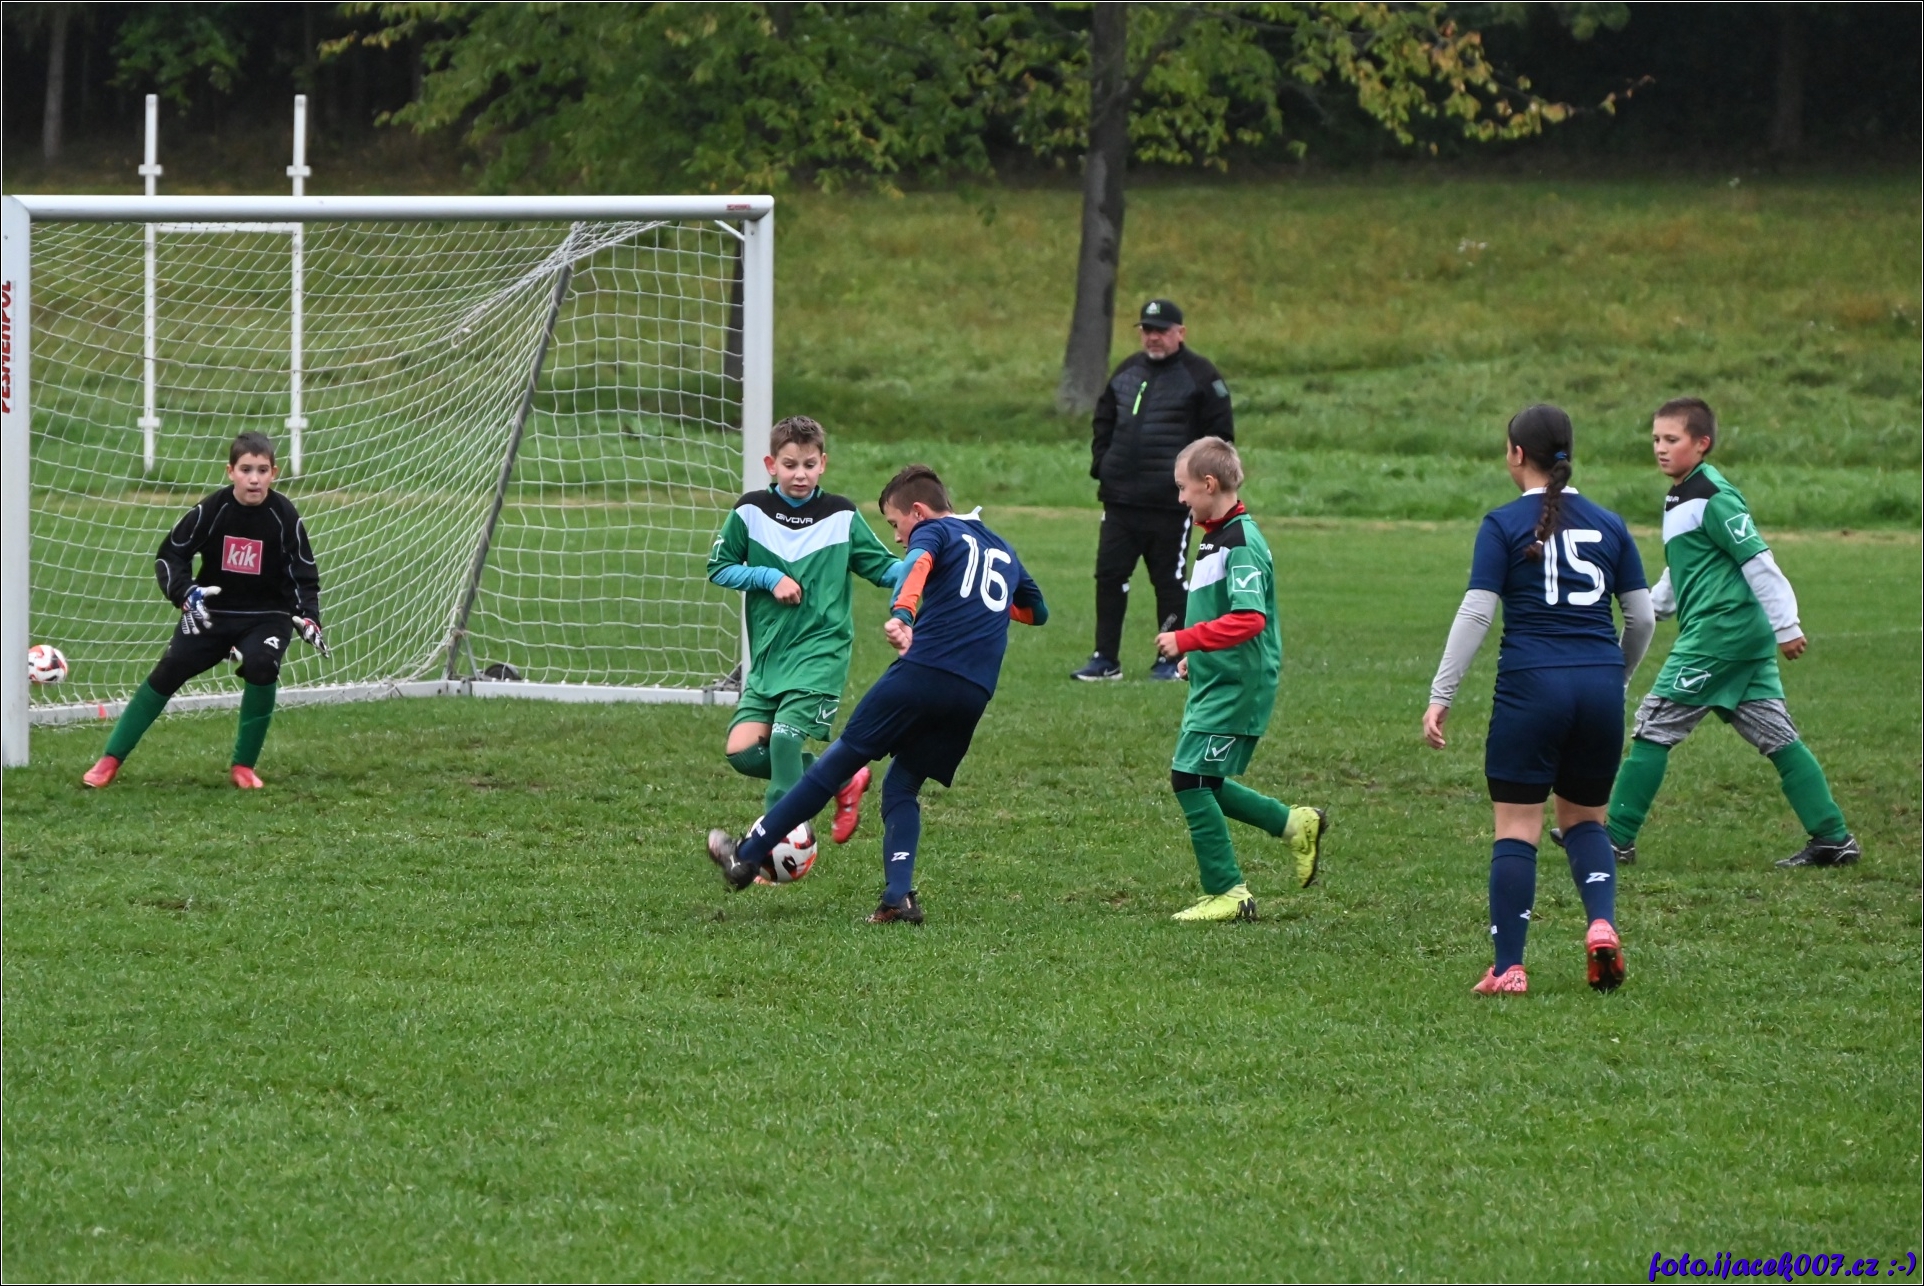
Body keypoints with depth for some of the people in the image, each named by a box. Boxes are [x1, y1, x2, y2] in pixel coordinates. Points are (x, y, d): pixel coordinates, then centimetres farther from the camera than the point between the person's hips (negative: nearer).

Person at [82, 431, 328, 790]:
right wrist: (185, 593, -19)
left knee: (261, 666, -28)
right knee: (170, 669, -11)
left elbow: (304, 575, -3)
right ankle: (111, 760, -1)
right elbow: (170, 554, -3)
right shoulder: (212, 510, -12)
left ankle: (244, 766, -10)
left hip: (267, 615, -1)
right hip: (211, 611, 1)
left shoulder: (284, 516, -12)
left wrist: (307, 617, -18)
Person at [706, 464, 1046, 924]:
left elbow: (918, 564, -19)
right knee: (902, 787, 14)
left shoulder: (934, 532, 6)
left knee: (840, 760, 3)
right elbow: (1037, 610, 41)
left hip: (924, 669, -6)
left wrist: (901, 616, -37)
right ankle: (899, 896, -7)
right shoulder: (1003, 550, 27)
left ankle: (747, 855, 10)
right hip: (975, 694, 6)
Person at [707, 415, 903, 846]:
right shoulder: (751, 511, 2)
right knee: (743, 751, -7)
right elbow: (719, 569, 7)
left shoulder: (841, 516, 0)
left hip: (820, 651, -3)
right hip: (767, 655, 3)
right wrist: (770, 578, -8)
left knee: (784, 735, -21)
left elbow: (884, 568, 7)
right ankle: (841, 781, 12)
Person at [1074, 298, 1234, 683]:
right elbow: (1104, 422, 24)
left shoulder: (1199, 376, -3)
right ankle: (1105, 659, 8)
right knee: (1109, 575, 3)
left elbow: (1219, 435, -4)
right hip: (1120, 499, 5)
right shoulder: (1127, 372, 14)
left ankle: (1170, 659, 10)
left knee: (1169, 580, 2)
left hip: (1170, 503, -5)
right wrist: (1101, 467, 11)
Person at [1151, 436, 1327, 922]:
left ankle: (1226, 894, -2)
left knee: (1191, 779, -8)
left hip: (1236, 685, -10)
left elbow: (1249, 619, -29)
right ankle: (1296, 825, 23)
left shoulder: (1241, 544, -18)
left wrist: (1186, 640, -25)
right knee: (1200, 783, 13)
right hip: (1215, 681, 10)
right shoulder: (1215, 537, 14)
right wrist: (1194, 654, 17)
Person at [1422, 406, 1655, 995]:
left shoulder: (1504, 525, -1)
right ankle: (1602, 922, -6)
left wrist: (1441, 696, -4)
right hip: (1600, 683, 4)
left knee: (1517, 827, 1)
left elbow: (1475, 614, -7)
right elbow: (1643, 619, 13)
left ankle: (1508, 968, -2)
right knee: (1585, 818, 19)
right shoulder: (1608, 525, 10)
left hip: (1531, 683, -4)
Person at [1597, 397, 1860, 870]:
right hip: (1746, 636, 10)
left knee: (1654, 725, -4)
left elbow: (1758, 561, -16)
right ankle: (1833, 838, 4)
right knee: (1776, 736, 7)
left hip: (1718, 631, -10)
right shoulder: (1680, 498, 18)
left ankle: (1617, 839, -1)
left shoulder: (1713, 497, -12)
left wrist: (1786, 626, -17)